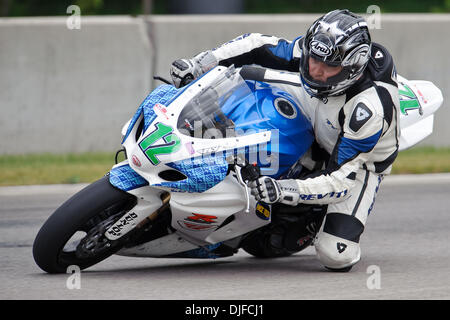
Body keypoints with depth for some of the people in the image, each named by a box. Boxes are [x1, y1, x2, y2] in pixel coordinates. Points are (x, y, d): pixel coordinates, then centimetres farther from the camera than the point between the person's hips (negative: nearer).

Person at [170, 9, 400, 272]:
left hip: (360, 162, -5)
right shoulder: (318, 49, -26)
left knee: (336, 256, -23)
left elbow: (340, 180, -39)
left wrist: (283, 191, -52)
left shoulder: (369, 109, -42)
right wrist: (198, 64, -22)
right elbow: (259, 46, -13)